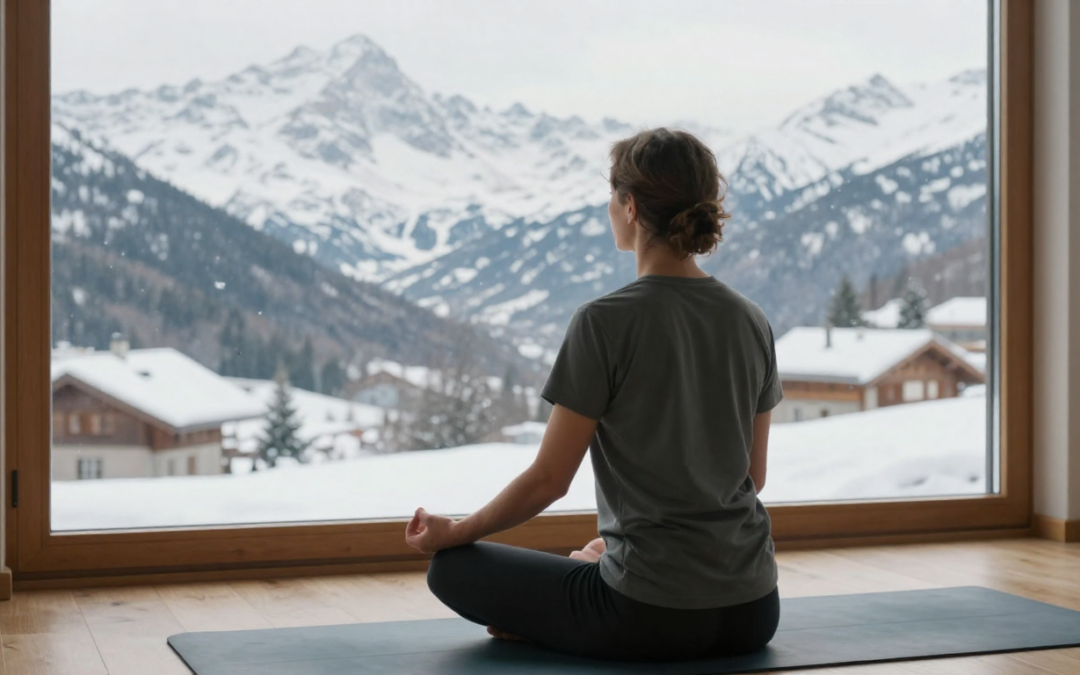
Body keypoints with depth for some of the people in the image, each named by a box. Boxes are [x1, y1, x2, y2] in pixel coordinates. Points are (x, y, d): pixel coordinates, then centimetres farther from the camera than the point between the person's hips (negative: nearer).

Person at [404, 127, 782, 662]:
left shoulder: (606, 322, -15)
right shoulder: (751, 322, 4)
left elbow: (549, 478, -11)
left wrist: (452, 531, 7)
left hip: (653, 615, -6)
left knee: (453, 568, 13)